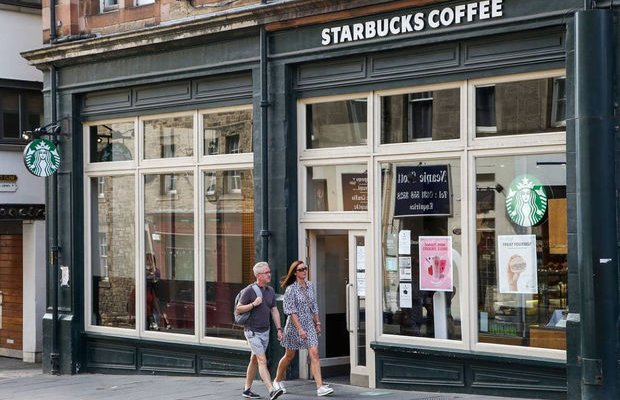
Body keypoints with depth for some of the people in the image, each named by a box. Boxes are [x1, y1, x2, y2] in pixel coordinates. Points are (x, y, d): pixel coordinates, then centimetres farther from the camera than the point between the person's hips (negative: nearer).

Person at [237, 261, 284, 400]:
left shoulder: (270, 290, 6)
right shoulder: (249, 290, -13)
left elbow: (274, 311, 11)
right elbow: (238, 309, -10)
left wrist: (279, 329, 6)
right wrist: (253, 304, -22)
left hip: (265, 331, 7)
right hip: (252, 332, -7)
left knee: (254, 360, 15)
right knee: (262, 361, -15)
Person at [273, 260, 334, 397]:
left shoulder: (310, 286, 5)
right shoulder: (291, 289, -13)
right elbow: (291, 311, -17)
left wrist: (317, 323, 13)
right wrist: (300, 329, -21)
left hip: (309, 324, 4)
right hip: (294, 325, -4)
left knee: (314, 354, -8)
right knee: (289, 356, 11)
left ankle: (320, 387, -13)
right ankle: (277, 380, 34)